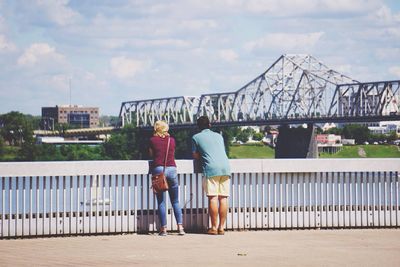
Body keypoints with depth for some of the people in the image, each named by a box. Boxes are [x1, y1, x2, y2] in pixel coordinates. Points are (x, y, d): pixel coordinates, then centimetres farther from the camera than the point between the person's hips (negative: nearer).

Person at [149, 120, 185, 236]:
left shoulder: (152, 140, 4)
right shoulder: (172, 140, 11)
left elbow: (151, 154, 14)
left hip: (158, 169, -2)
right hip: (172, 169, 2)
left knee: (161, 201, 0)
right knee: (175, 201, 8)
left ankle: (163, 228, -5)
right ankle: (180, 227, -1)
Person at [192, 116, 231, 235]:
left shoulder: (196, 137, 11)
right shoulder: (218, 136, 23)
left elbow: (195, 155, 13)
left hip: (211, 168, -4)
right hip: (225, 167, 4)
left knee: (213, 198, -5)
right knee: (223, 198, 2)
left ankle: (214, 227, -7)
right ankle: (221, 227, 2)